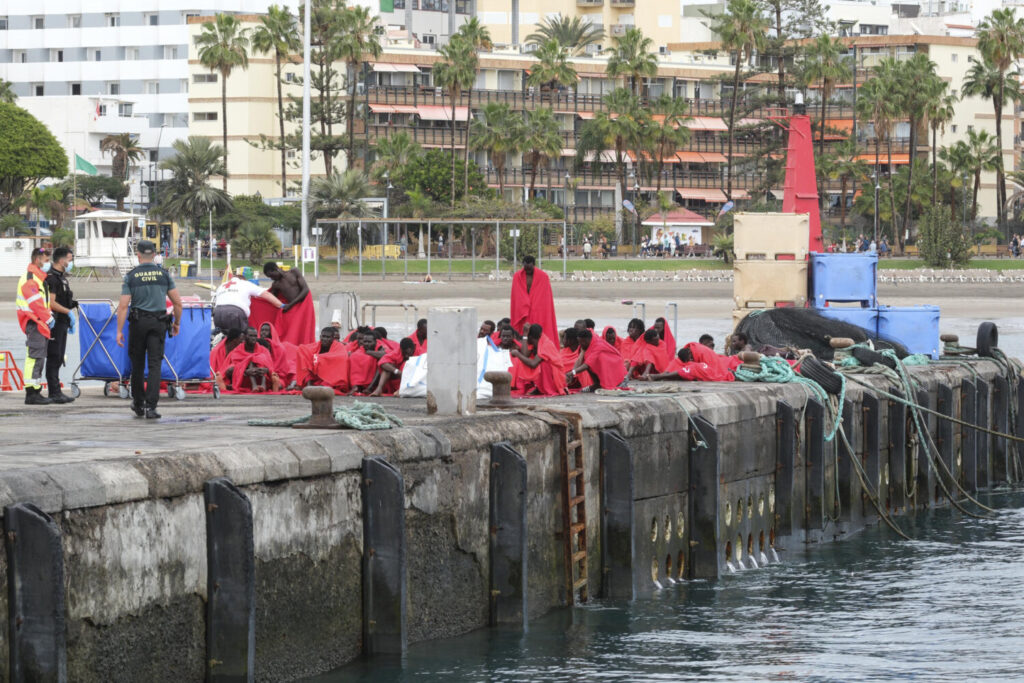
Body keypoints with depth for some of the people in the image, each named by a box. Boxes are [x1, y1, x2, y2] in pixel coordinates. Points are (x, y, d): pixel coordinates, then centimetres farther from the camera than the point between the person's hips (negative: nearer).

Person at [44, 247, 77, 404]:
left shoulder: (61, 277, 17)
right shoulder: (51, 278, -15)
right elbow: (51, 303, -22)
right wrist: (69, 312, -20)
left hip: (62, 324, 10)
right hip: (54, 324, -10)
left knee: (58, 359, 12)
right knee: (54, 358, -8)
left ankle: (56, 392, 16)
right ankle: (54, 392, -8)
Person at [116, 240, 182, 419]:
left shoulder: (131, 276, -2)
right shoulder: (163, 274, 3)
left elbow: (123, 306, -8)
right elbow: (177, 302, 4)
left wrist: (119, 331, -6)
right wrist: (177, 322, 18)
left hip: (138, 323, -1)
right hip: (158, 323, 1)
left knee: (137, 364, 13)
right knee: (154, 364, -3)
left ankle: (138, 404, 25)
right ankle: (150, 406, -14)